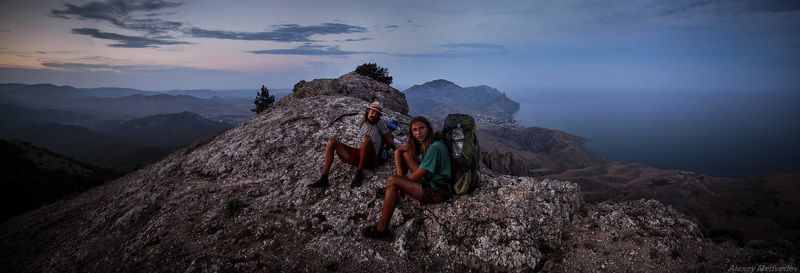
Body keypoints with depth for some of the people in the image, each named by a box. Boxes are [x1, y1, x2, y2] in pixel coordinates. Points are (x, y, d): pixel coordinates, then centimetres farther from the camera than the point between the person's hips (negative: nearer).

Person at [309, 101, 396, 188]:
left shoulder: (379, 123, 2)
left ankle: (359, 173, -23)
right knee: (331, 141, -3)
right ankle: (323, 179, -13)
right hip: (358, 156, 6)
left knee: (367, 138, -36)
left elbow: (389, 140, 7)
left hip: (370, 160, -6)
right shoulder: (363, 125, 18)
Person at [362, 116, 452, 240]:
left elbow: (416, 177, -21)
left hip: (438, 192, -10)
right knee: (405, 152, 9)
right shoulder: (424, 142, 5)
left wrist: (399, 183, -4)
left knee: (392, 182, -22)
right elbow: (398, 150, 16)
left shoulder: (434, 148, -23)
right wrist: (399, 168, -1)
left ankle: (382, 229, -14)